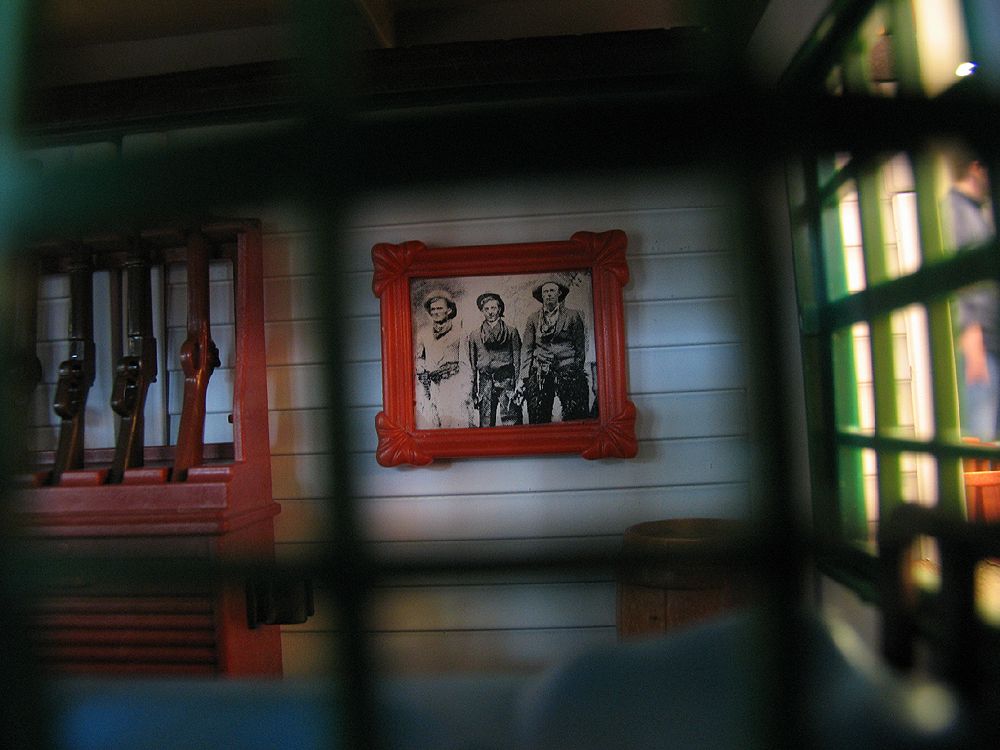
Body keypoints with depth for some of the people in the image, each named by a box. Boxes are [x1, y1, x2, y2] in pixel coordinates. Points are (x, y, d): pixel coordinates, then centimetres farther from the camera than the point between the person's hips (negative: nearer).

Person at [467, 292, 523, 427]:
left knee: (511, 422, -9)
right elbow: (472, 365, 14)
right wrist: (473, 391, 8)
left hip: (507, 380, -2)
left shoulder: (511, 331, 9)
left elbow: (518, 360, 4)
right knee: (486, 424, 1)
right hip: (485, 382, 2)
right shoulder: (474, 335, 14)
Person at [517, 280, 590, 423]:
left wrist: (578, 373, 0)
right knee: (538, 419, -2)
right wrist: (522, 379, 0)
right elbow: (526, 349, 8)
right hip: (540, 373, 1)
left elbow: (580, 347, 8)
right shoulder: (533, 318, 13)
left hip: (568, 372, -1)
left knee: (575, 418, -7)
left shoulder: (573, 315, 9)